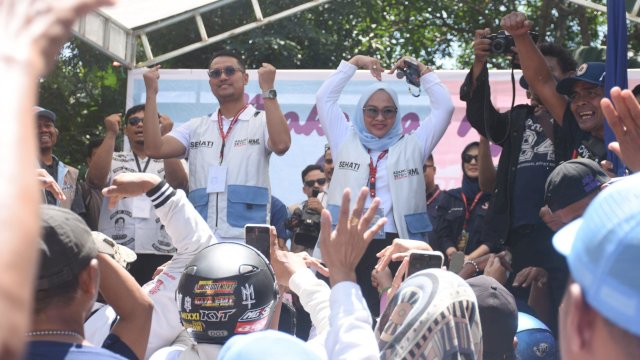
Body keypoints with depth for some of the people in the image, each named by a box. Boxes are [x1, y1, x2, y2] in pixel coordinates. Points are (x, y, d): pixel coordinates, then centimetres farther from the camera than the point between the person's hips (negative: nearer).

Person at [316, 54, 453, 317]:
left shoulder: (412, 147, 15)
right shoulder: (346, 141, 16)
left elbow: (445, 107, 12)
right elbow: (324, 97, 14)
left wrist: (421, 70, 12)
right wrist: (354, 63, 14)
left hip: (397, 246, 0)